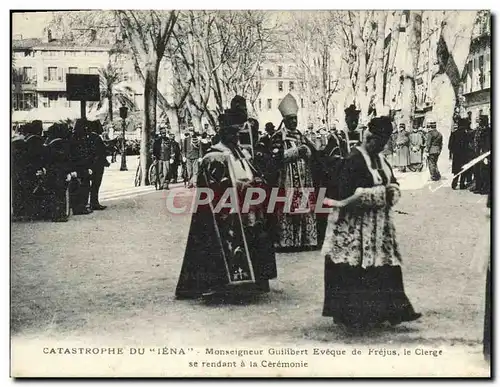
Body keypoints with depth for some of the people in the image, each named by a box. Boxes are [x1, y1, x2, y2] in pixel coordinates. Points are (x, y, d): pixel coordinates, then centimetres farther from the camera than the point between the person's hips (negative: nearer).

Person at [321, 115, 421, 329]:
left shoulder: (380, 159, 11)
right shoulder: (354, 160, -15)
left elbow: (393, 186, 11)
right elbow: (348, 194, -24)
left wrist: (391, 190, -12)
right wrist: (382, 192, -21)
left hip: (379, 225, 8)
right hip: (356, 225, -8)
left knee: (386, 268, 10)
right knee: (356, 272, -2)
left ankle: (392, 310, 18)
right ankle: (352, 315, 10)